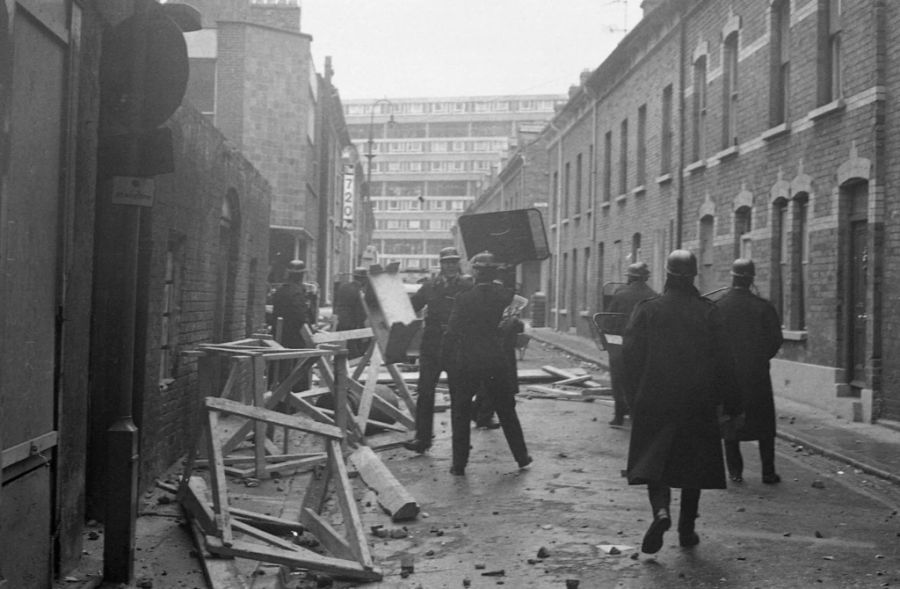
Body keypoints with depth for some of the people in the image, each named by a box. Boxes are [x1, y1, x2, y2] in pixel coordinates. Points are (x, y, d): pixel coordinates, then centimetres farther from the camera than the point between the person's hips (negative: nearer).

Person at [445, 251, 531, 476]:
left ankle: (459, 464, 6)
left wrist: (455, 353, 5)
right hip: (496, 360, 3)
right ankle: (521, 456, 24)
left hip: (468, 362, -3)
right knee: (506, 409, 17)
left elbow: (452, 332, -10)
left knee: (460, 412, 9)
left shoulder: (464, 298, -11)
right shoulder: (502, 295, -4)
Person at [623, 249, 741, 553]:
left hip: (654, 402, -1)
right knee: (694, 464, 13)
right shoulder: (708, 312, -3)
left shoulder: (646, 310, -3)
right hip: (698, 403, 1)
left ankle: (661, 511, -22)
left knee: (654, 461, 4)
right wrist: (731, 404, 3)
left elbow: (630, 354, -4)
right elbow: (723, 361, -3)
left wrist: (634, 397, 5)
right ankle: (686, 530, 17)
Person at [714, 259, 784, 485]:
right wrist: (761, 358, 12)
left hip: (727, 373, 0)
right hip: (757, 373, 0)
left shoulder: (717, 307, -6)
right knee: (764, 423, 10)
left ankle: (735, 471, 10)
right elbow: (776, 341, -5)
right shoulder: (763, 307, -7)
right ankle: (768, 472, 10)